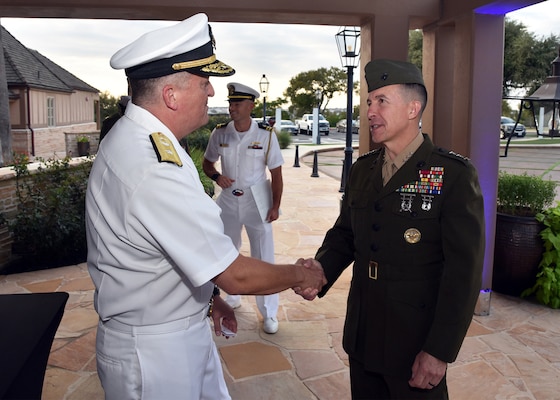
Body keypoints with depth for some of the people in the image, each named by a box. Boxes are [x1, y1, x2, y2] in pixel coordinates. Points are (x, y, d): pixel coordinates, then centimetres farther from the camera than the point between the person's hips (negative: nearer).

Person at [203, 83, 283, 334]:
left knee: (263, 258, 1)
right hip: (228, 202, 4)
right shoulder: (220, 133, -3)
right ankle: (232, 297, 40)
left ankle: (269, 313, 14)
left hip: (257, 203, -3)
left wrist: (275, 206, -10)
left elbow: (276, 173, -6)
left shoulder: (266, 135, -10)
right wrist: (216, 177, -12)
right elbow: (207, 163, 9)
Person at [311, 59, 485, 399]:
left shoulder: (455, 175, -14)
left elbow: (464, 271, -16)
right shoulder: (362, 169, 5)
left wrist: (440, 352, -16)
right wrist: (319, 272, -10)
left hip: (416, 345, -5)